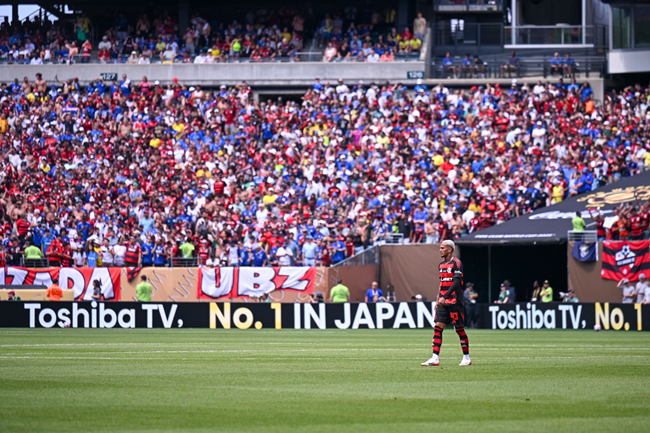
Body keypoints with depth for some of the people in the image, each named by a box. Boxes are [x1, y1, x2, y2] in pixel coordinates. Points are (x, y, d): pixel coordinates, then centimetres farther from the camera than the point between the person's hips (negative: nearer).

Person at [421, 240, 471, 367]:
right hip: (443, 302, 7)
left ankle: (466, 358, 12)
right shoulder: (441, 264, 15)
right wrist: (438, 301, 18)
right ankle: (435, 358, -9)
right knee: (438, 327, -4)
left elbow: (456, 282, -19)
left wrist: (444, 297, -26)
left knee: (459, 328, 0)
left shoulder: (456, 263, -9)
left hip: (455, 301, -7)